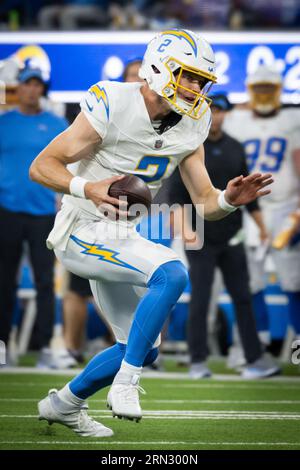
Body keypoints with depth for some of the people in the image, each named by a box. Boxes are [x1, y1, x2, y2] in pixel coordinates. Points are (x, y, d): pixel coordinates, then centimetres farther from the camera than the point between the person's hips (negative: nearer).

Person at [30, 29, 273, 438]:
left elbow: (205, 202, 4)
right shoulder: (114, 106, -19)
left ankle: (63, 404, 33)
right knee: (171, 273, -29)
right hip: (81, 233, -8)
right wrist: (86, 188, -34)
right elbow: (41, 166, -17)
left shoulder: (190, 127, 2)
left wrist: (229, 200, -18)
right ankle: (125, 385, -20)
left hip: (120, 237, 8)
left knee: (143, 348, 13)